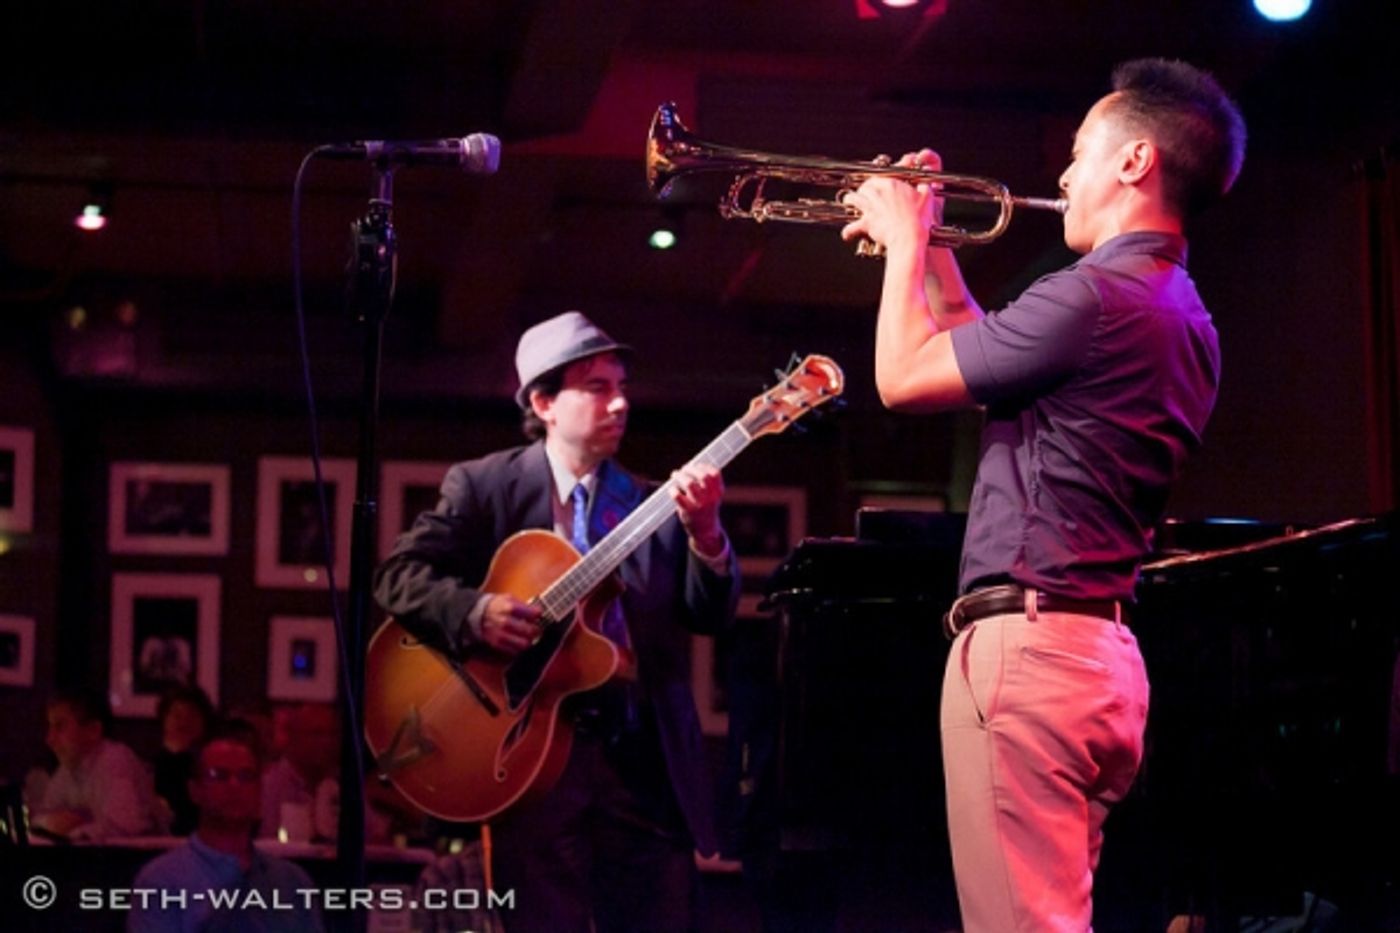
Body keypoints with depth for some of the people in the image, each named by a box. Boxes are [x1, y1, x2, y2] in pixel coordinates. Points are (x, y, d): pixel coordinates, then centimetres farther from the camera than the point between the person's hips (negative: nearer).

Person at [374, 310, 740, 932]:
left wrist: (704, 533, -15)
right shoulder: (482, 485, 5)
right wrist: (474, 612, -20)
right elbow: (398, 575, -3)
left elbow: (711, 615, 4)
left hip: (646, 760, 3)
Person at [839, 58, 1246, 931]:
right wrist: (932, 245, 28)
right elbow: (986, 360, 29)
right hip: (1099, 651, 10)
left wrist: (904, 241, 8)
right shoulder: (1180, 314, 16)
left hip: (1028, 641, -10)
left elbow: (903, 377, -6)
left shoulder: (1096, 295, -15)